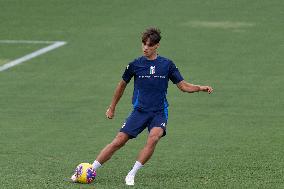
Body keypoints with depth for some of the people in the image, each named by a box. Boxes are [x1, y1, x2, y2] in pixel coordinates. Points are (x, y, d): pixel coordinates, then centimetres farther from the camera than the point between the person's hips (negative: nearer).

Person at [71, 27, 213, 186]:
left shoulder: (167, 64, 3)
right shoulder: (135, 64, 3)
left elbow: (183, 86, 6)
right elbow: (122, 85, 17)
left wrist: (200, 88, -12)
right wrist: (112, 108, 24)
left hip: (159, 112, 0)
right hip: (140, 111, 1)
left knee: (154, 137, -29)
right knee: (119, 141, -11)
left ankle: (131, 175, -19)